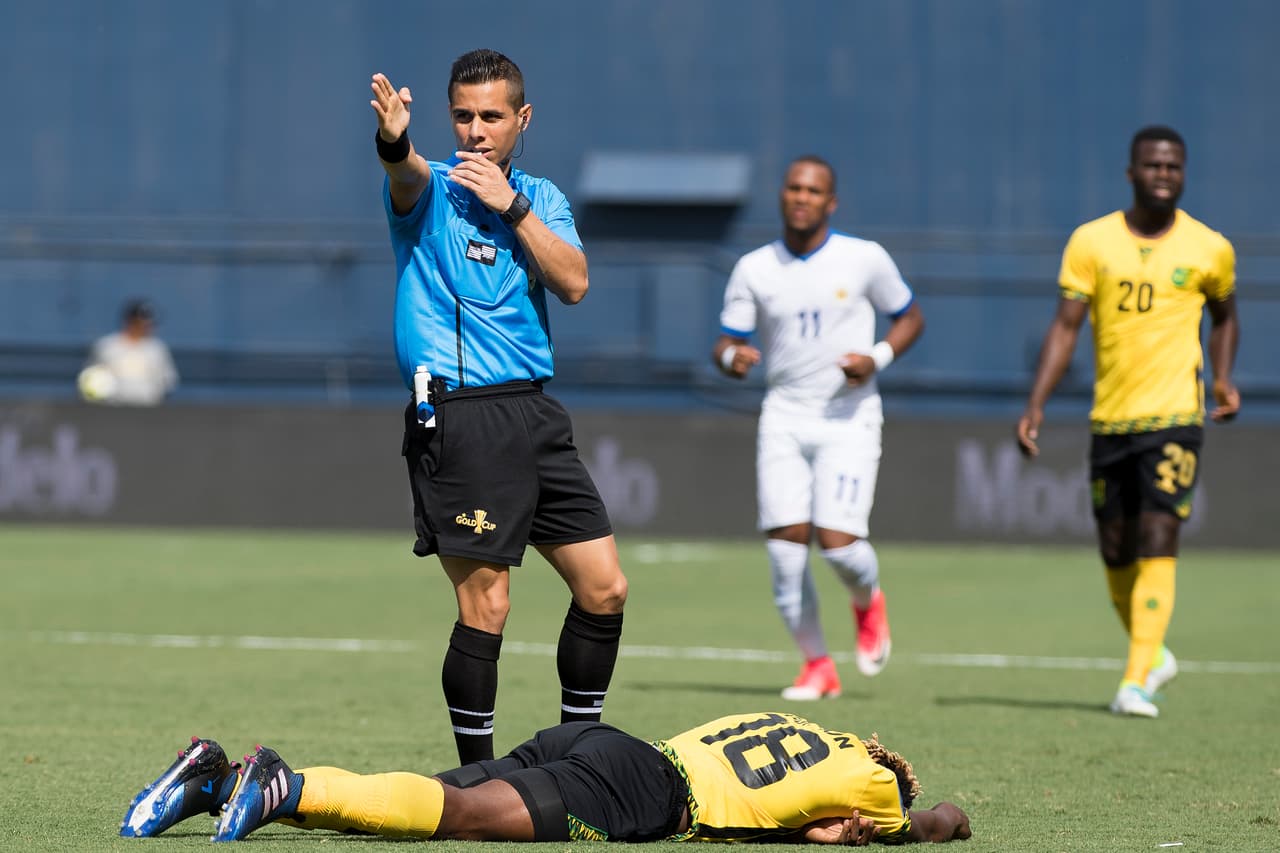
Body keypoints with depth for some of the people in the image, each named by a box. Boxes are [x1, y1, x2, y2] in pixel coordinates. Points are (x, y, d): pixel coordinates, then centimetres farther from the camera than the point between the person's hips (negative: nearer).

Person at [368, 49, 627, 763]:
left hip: (532, 412, 6)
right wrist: (393, 141, -51)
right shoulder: (431, 188, -2)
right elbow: (406, 175, -28)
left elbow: (574, 283, -3)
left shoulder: (541, 197, 13)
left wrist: (512, 206, -11)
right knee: (486, 606, -9)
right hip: (459, 418, -6)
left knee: (604, 588, 6)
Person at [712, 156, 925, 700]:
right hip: (784, 418, 2)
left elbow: (910, 318, 10)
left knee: (837, 541, -15)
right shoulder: (754, 269, 3)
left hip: (849, 419, -2)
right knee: (785, 542, -8)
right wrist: (732, 358, -20)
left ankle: (867, 599, 21)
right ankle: (817, 666, 8)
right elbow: (725, 344, 5)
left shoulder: (865, 259, -2)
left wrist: (877, 359, -9)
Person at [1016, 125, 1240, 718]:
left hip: (1175, 417, -2)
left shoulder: (1209, 249, 2)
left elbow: (1224, 316, 20)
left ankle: (1136, 681, -17)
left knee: (1158, 538, -16)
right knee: (1116, 552, 9)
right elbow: (1065, 327, -2)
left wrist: (1224, 379, 3)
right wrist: (1036, 405, -12)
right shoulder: (1092, 242, 2)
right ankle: (1153, 654, 34)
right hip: (1109, 419, 2)